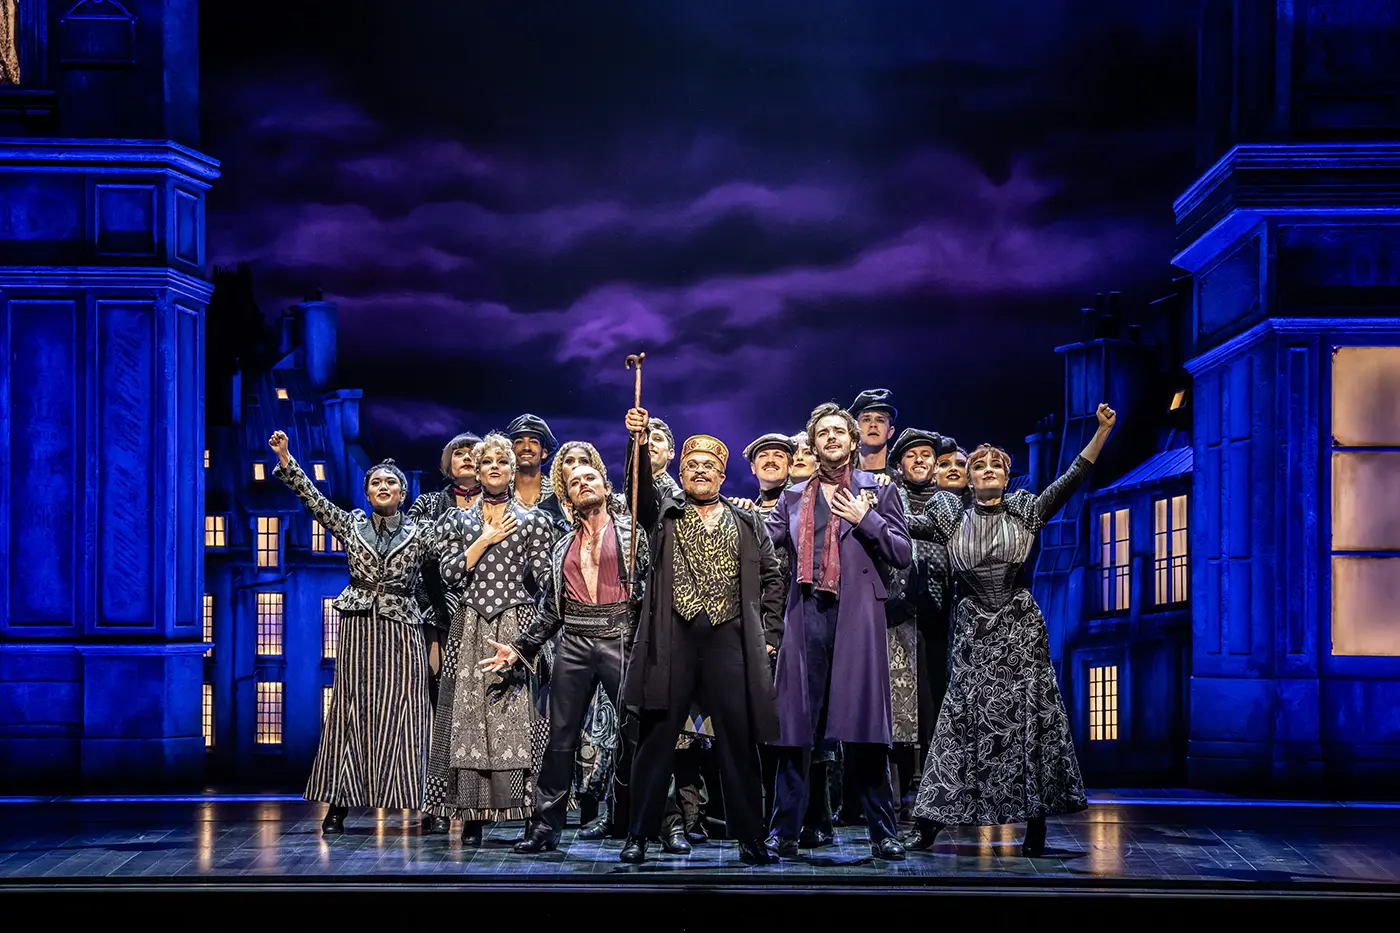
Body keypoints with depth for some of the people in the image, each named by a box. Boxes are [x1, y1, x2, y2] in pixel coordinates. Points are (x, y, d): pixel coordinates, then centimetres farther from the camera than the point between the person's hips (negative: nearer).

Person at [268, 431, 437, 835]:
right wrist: (285, 459, -7)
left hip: (401, 632, -1)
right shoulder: (351, 525, 8)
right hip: (358, 630, 1)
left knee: (400, 716, -4)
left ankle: (407, 804, -3)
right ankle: (338, 805, 2)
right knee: (352, 713, 0)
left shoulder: (420, 536, 5)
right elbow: (312, 496, 1)